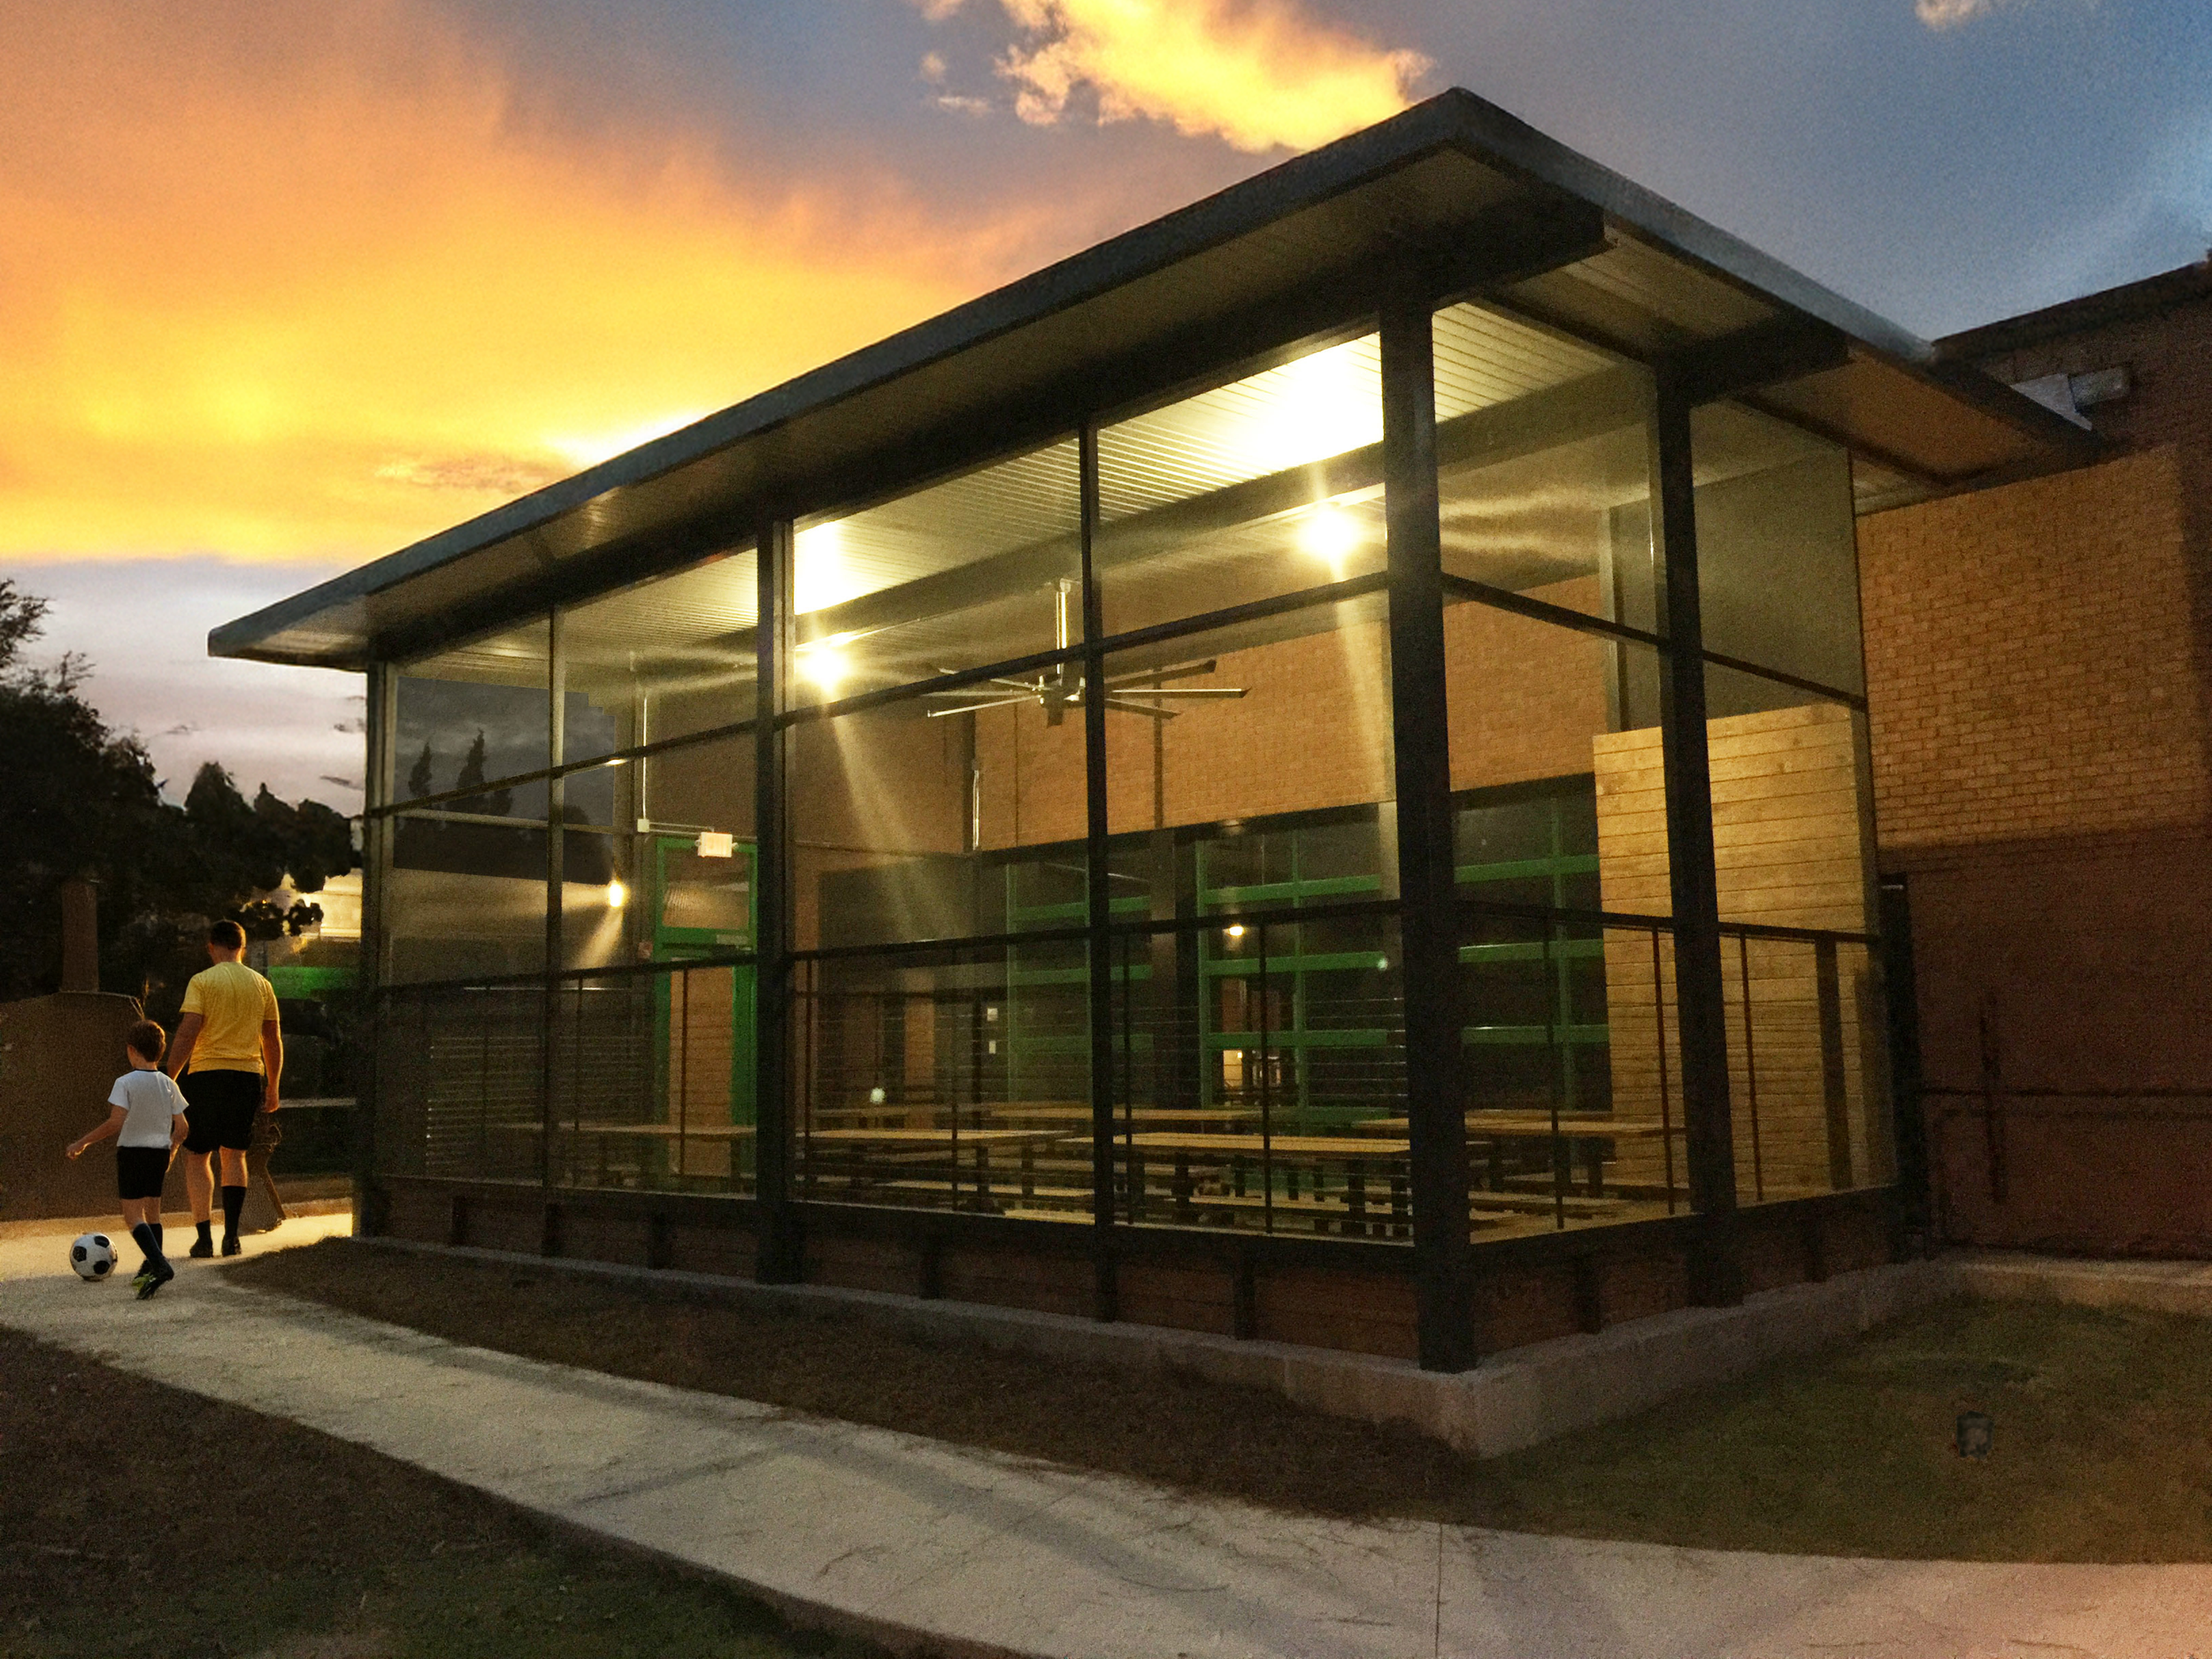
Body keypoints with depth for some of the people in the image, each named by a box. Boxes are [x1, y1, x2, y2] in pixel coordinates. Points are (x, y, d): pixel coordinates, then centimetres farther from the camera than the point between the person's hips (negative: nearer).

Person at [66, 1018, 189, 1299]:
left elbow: (116, 1122, -20)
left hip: (131, 1151, -5)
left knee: (133, 1216, -5)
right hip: (160, 1152, 5)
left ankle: (160, 1265, -22)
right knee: (152, 1212, 17)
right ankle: (152, 1267, 20)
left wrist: (83, 1141, -10)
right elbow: (182, 1128, 5)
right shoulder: (168, 1085, 4)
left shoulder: (125, 1083, -12)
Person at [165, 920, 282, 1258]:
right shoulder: (262, 985, 10)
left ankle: (204, 1236, 1)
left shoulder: (202, 981, -2)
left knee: (196, 1155, 7)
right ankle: (231, 1235, 5)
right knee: (234, 1155, 12)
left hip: (207, 1072, -3)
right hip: (249, 1075, 4)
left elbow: (187, 1034, -12)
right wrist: (272, 1088, 22)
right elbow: (273, 1042, 14)